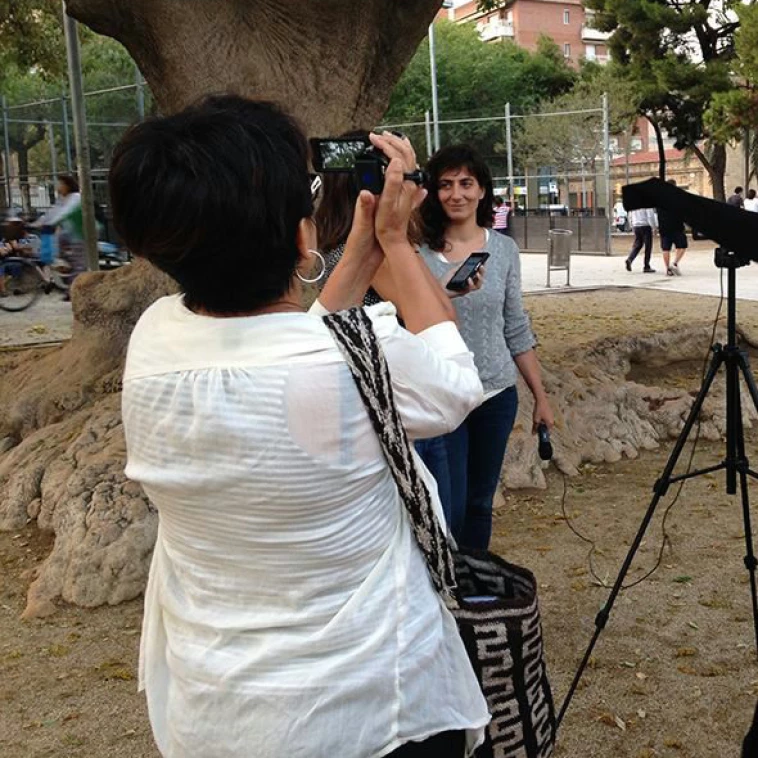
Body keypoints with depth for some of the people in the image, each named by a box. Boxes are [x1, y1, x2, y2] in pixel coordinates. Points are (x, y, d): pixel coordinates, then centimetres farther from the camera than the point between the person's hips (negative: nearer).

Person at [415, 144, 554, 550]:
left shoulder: (504, 249, 3)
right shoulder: (418, 250, -6)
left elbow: (516, 329, 9)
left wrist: (540, 396, 8)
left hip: (497, 394, 3)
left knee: (480, 503, 15)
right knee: (450, 510, -3)